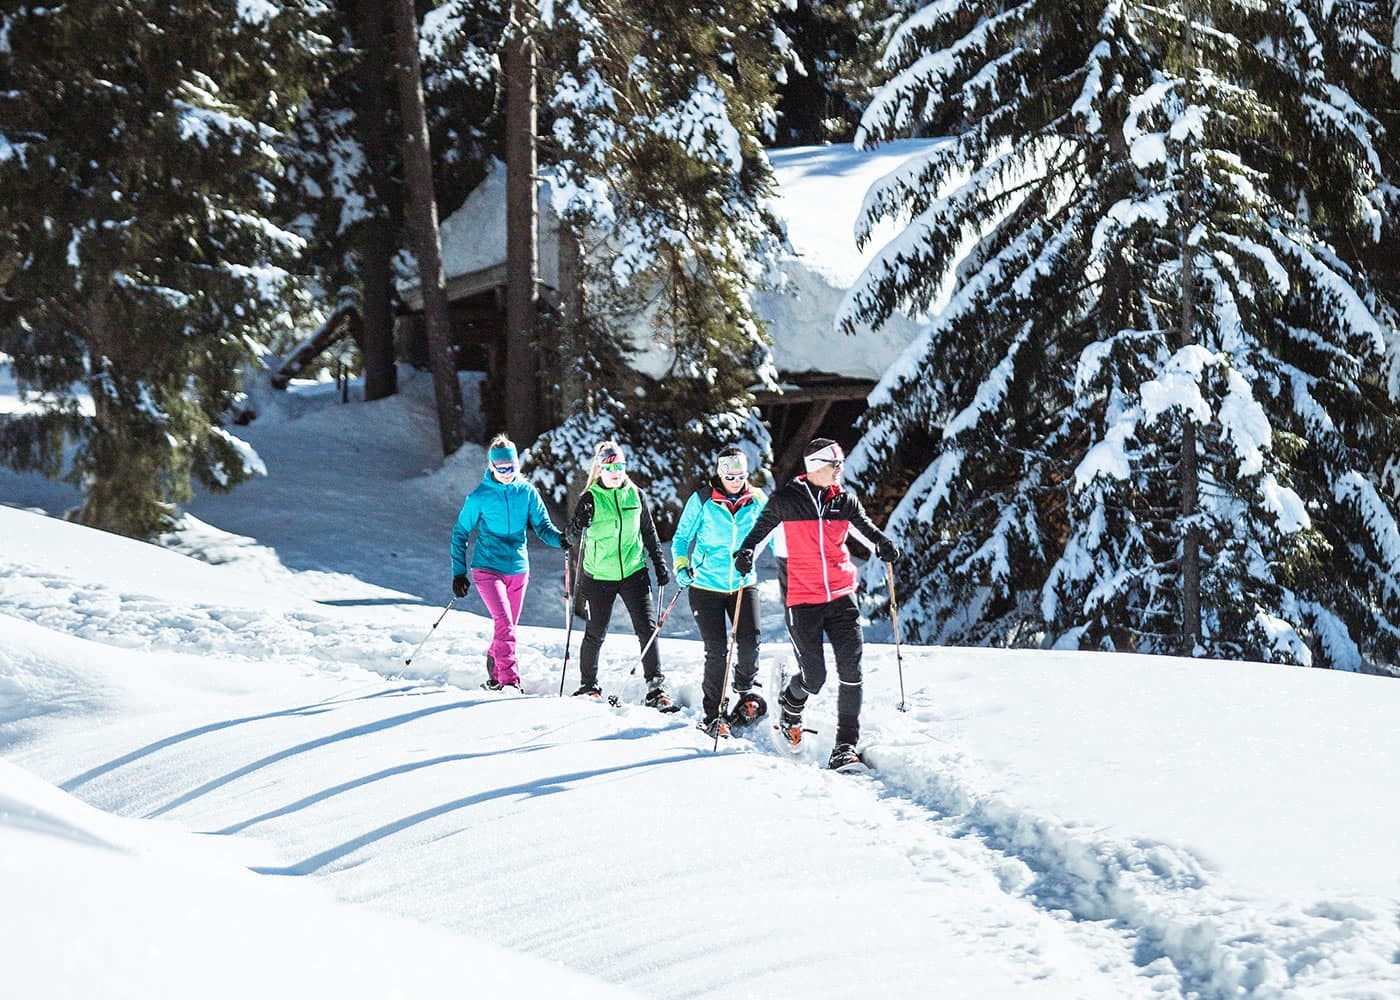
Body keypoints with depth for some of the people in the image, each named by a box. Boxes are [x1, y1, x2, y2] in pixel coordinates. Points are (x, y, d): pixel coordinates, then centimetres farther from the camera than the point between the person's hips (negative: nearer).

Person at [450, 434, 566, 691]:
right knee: (504, 623, -20)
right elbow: (460, 533, 2)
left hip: (518, 570, 4)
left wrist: (560, 538, -22)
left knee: (507, 626, 13)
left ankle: (494, 676, 32)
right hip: (487, 570, -4)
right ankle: (510, 680, -24)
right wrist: (458, 572, -1)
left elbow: (542, 525, 0)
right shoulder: (479, 497, -5)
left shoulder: (527, 492, 2)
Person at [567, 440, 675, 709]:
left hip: (633, 572, 2)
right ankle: (588, 684, 24)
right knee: (595, 634, 5)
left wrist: (660, 564, 11)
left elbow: (649, 532, 14)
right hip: (599, 576, -2)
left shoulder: (636, 495, 4)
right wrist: (580, 523, -30)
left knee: (648, 628, -7)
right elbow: (574, 536, -9)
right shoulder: (590, 499, -4)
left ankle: (656, 689, -5)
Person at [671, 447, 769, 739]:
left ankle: (747, 690, 25)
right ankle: (713, 714, 8)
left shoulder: (756, 500, 0)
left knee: (749, 642, -8)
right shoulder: (702, 501, -7)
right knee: (717, 652, -5)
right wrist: (681, 566, -10)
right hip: (707, 585, -2)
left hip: (744, 584, 2)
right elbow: (682, 537, 3)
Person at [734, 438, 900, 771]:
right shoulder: (786, 500, -3)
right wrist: (746, 551, -10)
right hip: (803, 601, -3)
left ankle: (846, 746, 0)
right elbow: (761, 528, 9)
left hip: (841, 597, 3)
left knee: (851, 671, -9)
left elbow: (865, 527, 18)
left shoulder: (845, 500, 6)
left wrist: (882, 544, -2)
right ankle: (790, 705, 33)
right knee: (813, 677, -3)